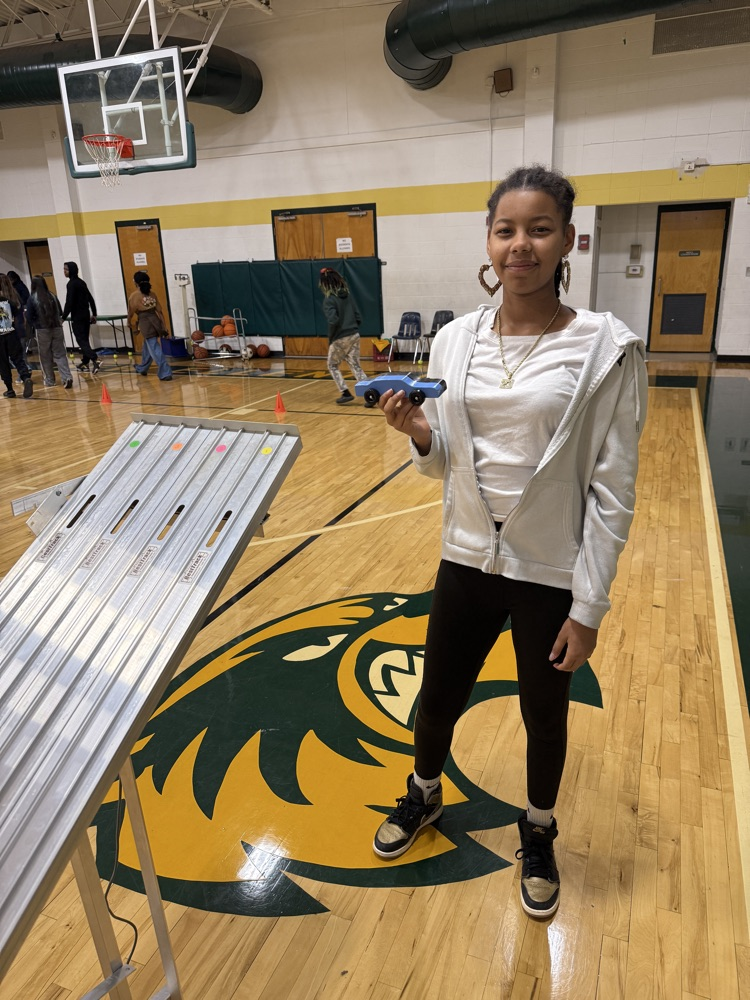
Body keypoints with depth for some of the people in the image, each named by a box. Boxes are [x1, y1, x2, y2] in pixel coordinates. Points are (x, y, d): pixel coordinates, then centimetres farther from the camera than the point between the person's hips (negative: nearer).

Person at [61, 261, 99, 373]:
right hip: (86, 316, 9)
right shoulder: (81, 282, 14)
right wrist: (94, 314, 21)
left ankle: (95, 360, -23)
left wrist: (64, 317, -14)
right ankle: (85, 363, 18)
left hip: (77, 317, -8)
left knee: (81, 340, -9)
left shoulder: (71, 284, -13)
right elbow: (90, 299, 17)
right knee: (84, 339, 13)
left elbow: (69, 303, -18)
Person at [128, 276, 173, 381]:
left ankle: (165, 373, -13)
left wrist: (129, 323, 23)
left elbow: (130, 312, 2)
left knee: (155, 350, -7)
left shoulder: (134, 295, -4)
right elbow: (159, 311, 6)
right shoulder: (152, 294, 9)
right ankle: (142, 368, 40)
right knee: (147, 346, 23)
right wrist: (164, 328, 7)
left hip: (145, 323, -6)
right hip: (155, 321, 6)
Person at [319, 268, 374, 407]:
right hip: (354, 336, 6)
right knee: (356, 366, 8)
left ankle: (346, 393, 9)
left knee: (332, 366, 16)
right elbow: (358, 317, 7)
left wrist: (330, 338, -10)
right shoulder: (348, 295, 7)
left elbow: (333, 321, -23)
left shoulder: (329, 299, -12)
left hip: (340, 339, -6)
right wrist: (352, 329, 17)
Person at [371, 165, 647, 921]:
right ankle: (423, 795, 52)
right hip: (468, 560, 3)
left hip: (551, 573, -3)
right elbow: (443, 463, 6)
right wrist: (418, 433, -16)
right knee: (437, 697, 19)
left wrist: (588, 607, -10)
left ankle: (538, 834, 48)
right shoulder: (456, 340, -1)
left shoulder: (605, 348, -13)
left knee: (544, 716, 18)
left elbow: (613, 490, -11)